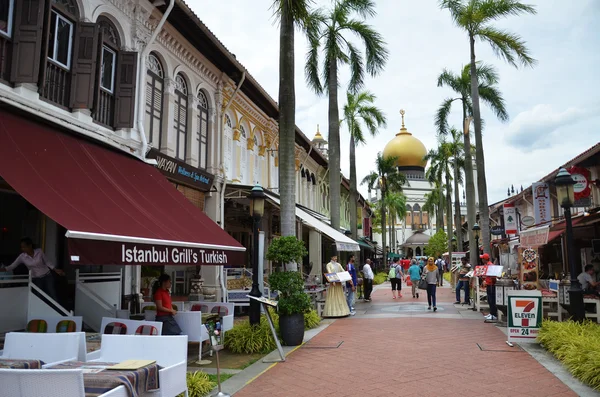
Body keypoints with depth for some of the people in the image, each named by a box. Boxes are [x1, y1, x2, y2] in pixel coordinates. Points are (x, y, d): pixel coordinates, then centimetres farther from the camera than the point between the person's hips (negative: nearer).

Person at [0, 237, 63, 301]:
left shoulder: (39, 252, -9)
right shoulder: (22, 256, -7)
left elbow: (47, 262, 1)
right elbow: (12, 266, -6)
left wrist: (56, 270, -4)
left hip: (47, 276, -1)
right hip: (36, 279, 1)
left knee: (53, 297, -2)